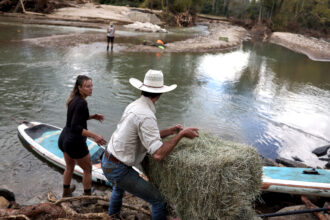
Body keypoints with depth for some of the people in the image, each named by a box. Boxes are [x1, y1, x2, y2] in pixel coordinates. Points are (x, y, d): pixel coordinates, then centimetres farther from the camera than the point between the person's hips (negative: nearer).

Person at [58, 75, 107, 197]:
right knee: (88, 169, 14)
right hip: (75, 143, -9)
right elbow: (75, 127, -29)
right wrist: (94, 136, -35)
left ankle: (66, 193, 50)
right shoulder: (81, 103, -24)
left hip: (64, 139, 9)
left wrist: (92, 117, 7)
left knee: (69, 166, 30)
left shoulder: (73, 99, 4)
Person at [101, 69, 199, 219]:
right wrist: (181, 135, -22)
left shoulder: (134, 106, 2)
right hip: (118, 170, -10)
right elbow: (158, 154, -31)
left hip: (107, 161, 10)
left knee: (119, 187, 41)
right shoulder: (146, 116, -27)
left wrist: (171, 131, 10)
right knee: (159, 200, 1)